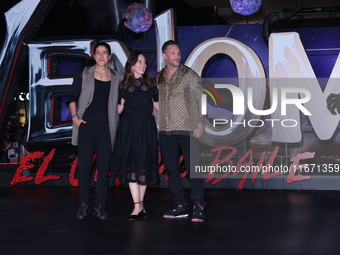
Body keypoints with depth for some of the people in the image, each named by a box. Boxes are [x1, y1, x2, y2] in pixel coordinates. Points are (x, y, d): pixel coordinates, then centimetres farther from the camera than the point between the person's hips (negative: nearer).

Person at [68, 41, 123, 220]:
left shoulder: (117, 79, 9)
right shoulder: (83, 75, 6)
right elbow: (72, 97, 10)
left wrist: (118, 122, 6)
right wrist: (75, 117, -1)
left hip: (107, 128, 1)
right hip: (87, 126, -1)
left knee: (104, 168, 2)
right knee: (84, 166, -1)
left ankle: (99, 207, 11)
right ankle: (83, 207, 9)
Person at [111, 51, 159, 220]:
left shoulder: (150, 83, 8)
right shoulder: (124, 85, 5)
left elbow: (157, 105, 12)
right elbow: (119, 110, 4)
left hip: (147, 127, 1)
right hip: (128, 127, -1)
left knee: (144, 165, 2)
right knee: (131, 164, -8)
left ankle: (140, 204, 11)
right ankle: (137, 205, -9)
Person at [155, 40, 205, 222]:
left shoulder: (189, 75, -1)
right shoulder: (158, 78, 12)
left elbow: (200, 99, -3)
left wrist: (200, 123, -10)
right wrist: (156, 123, 11)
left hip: (187, 130, -5)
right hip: (165, 131, 5)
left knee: (193, 167, -7)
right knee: (171, 169, 7)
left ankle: (198, 206, -5)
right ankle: (180, 206, 15)